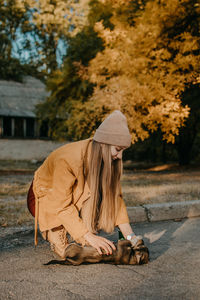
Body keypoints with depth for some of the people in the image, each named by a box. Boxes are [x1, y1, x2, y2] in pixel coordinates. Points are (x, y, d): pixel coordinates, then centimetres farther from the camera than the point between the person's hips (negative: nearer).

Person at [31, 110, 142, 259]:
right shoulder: (68, 159, -36)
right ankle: (54, 232, 0)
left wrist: (129, 235, -23)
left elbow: (115, 195, -14)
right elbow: (61, 205, -35)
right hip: (49, 195, -5)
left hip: (78, 193, 6)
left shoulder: (107, 158, -17)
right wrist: (89, 237, -40)